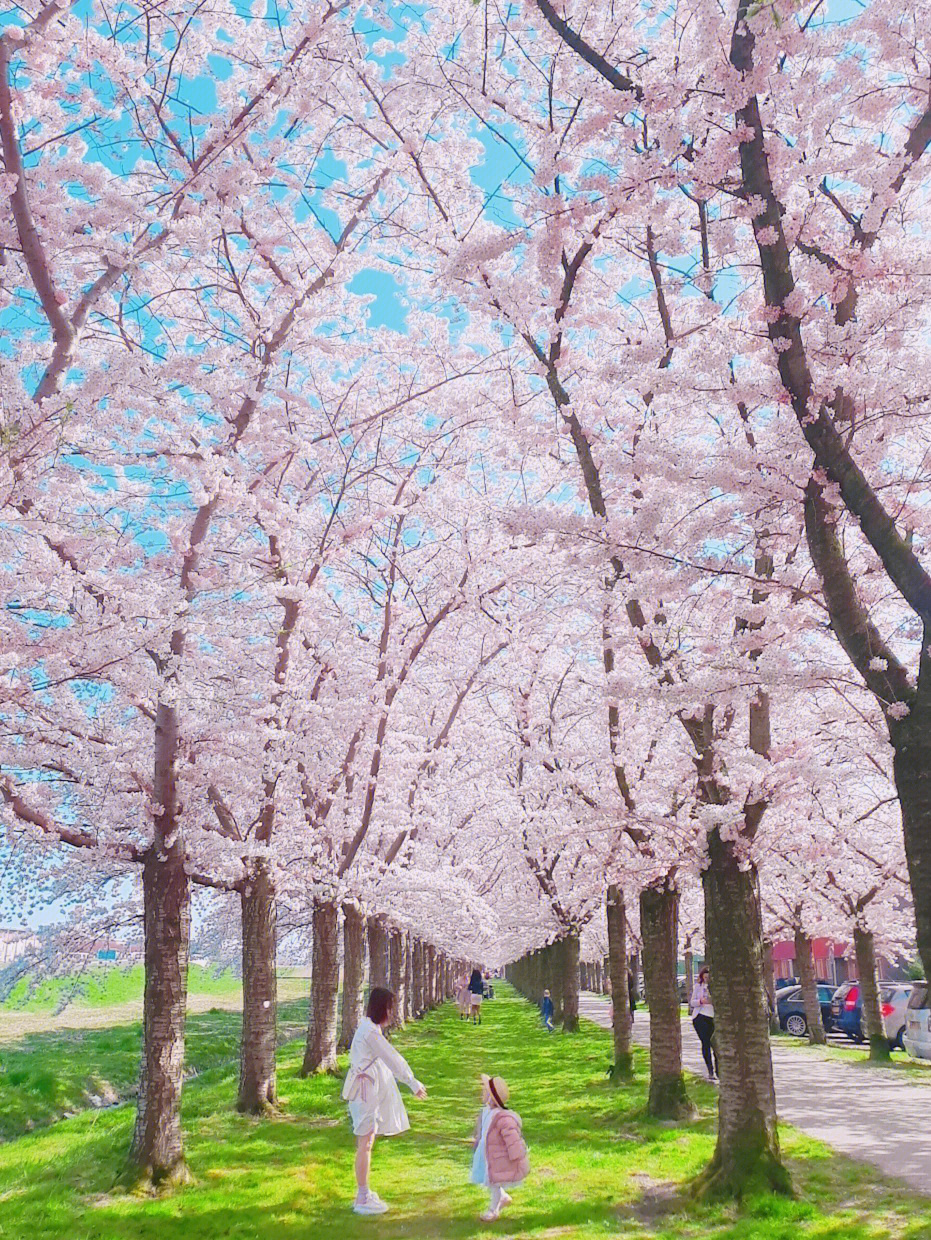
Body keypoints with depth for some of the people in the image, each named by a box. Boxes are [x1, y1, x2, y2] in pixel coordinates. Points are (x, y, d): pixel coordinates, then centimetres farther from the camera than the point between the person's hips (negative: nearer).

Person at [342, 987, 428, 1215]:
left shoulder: (372, 1028, 11)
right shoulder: (370, 1031, -20)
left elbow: (391, 1057, 19)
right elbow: (391, 1059, -20)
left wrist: (413, 1081, 22)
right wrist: (412, 1083, -16)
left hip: (371, 1090, 10)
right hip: (365, 1090, -10)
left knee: (367, 1143, 16)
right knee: (365, 1144, -3)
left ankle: (364, 1194, 26)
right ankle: (363, 1199, 5)